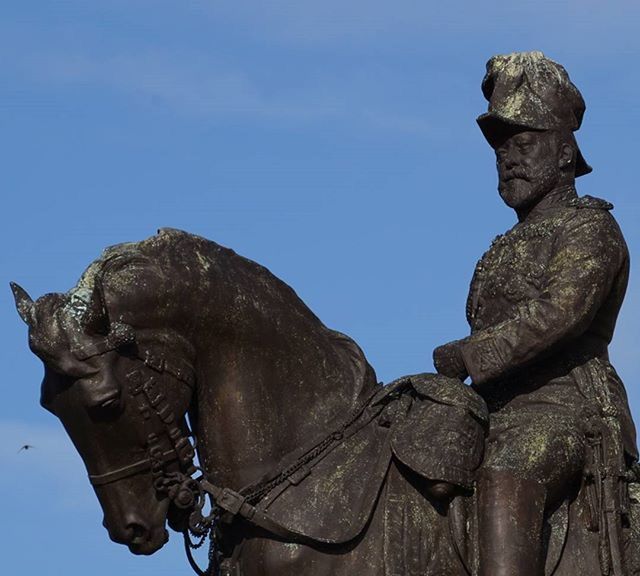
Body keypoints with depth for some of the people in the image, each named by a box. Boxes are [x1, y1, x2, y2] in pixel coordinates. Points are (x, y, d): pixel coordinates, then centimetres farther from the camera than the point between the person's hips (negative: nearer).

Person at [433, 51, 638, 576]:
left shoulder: (589, 228, -1)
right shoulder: (509, 247, 24)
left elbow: (561, 312, -19)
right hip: (502, 419, 9)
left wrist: (467, 356, -19)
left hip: (566, 412, -9)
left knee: (504, 479, -35)